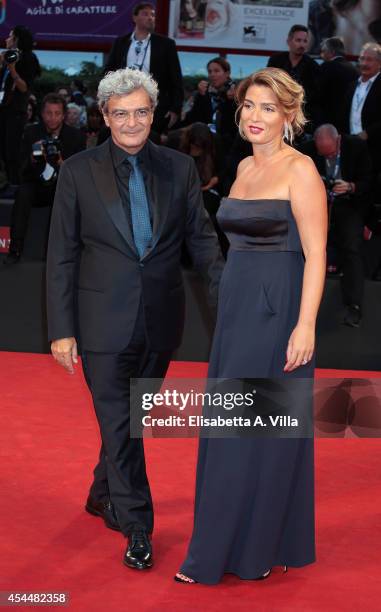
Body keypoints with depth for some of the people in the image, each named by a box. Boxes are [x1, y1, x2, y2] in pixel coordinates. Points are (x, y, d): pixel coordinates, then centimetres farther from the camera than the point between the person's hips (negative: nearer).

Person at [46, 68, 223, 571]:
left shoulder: (180, 169, 3)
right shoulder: (78, 172, -3)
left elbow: (201, 239, 4)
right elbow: (61, 257, -2)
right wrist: (62, 329, -6)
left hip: (160, 321, 3)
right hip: (104, 321, -3)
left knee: (131, 418, 17)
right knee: (119, 425, 1)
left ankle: (103, 497, 39)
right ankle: (136, 527, 11)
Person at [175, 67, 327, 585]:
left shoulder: (300, 170, -10)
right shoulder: (245, 167, 13)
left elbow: (315, 255, -15)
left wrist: (305, 325, -21)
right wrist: (229, 306, 16)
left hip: (277, 310, -8)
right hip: (237, 307, 8)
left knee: (259, 429, -1)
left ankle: (259, 548, 11)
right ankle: (228, 544, 23)